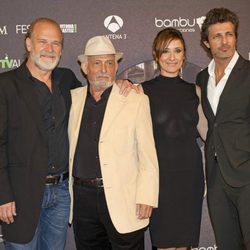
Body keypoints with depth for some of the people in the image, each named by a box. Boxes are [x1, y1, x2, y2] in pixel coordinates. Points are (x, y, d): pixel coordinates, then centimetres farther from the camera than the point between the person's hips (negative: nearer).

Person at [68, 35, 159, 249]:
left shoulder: (136, 100, -3)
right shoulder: (73, 99, 7)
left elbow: (148, 156, -5)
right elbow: (69, 148, 14)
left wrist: (147, 198, -10)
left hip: (122, 200, -3)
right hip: (82, 197, 4)